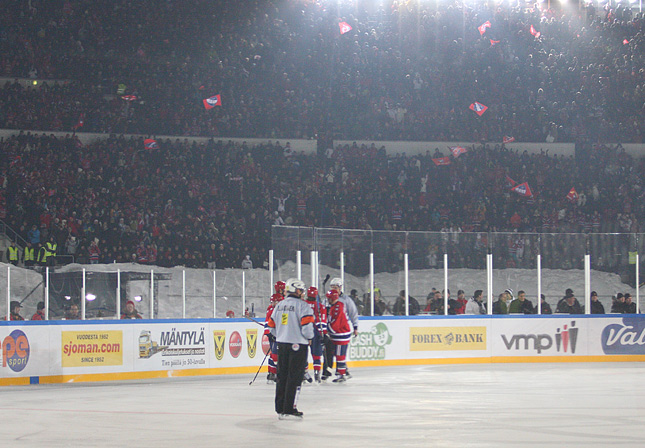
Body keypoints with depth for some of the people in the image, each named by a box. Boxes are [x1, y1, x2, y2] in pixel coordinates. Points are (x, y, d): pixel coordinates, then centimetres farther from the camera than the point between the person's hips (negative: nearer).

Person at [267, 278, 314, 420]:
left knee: (282, 376, 13)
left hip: (282, 344, 7)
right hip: (298, 344, -7)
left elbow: (272, 325, 14)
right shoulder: (302, 305, -11)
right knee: (295, 377, -3)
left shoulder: (279, 305, 10)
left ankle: (280, 409, 16)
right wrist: (309, 338, 3)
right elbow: (307, 325, -17)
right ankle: (289, 409, -5)